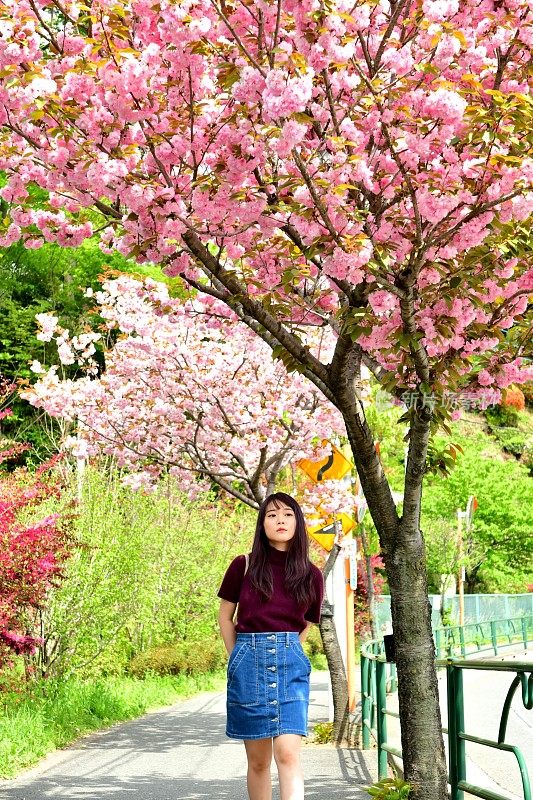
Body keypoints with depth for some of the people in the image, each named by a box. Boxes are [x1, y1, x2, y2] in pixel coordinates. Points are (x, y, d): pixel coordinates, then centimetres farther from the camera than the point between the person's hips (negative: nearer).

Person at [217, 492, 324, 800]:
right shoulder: (244, 566, 1)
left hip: (291, 664, 0)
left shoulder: (311, 575, 5)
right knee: (258, 760, 5)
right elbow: (225, 616, 12)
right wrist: (240, 656, 12)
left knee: (288, 753, -14)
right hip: (249, 662, 0)